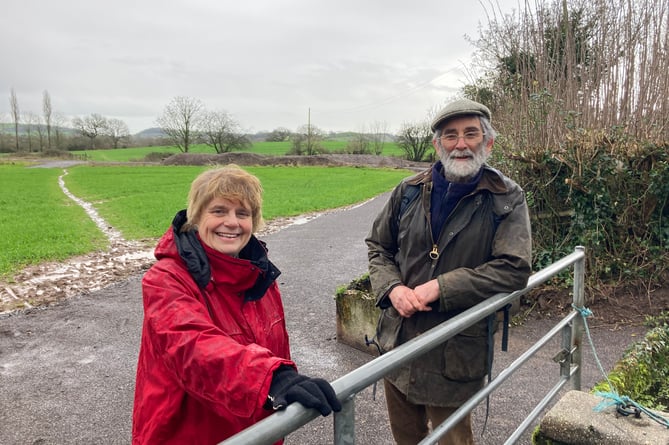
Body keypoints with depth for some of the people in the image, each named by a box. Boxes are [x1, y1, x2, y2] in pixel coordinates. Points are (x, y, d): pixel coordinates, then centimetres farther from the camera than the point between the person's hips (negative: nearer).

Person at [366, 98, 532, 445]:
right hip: (398, 337, 4)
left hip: (457, 350, -3)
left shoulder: (507, 200, -7)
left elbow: (514, 270, -15)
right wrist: (391, 287, -10)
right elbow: (377, 246, 10)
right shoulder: (409, 191, 1)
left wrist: (442, 288, -21)